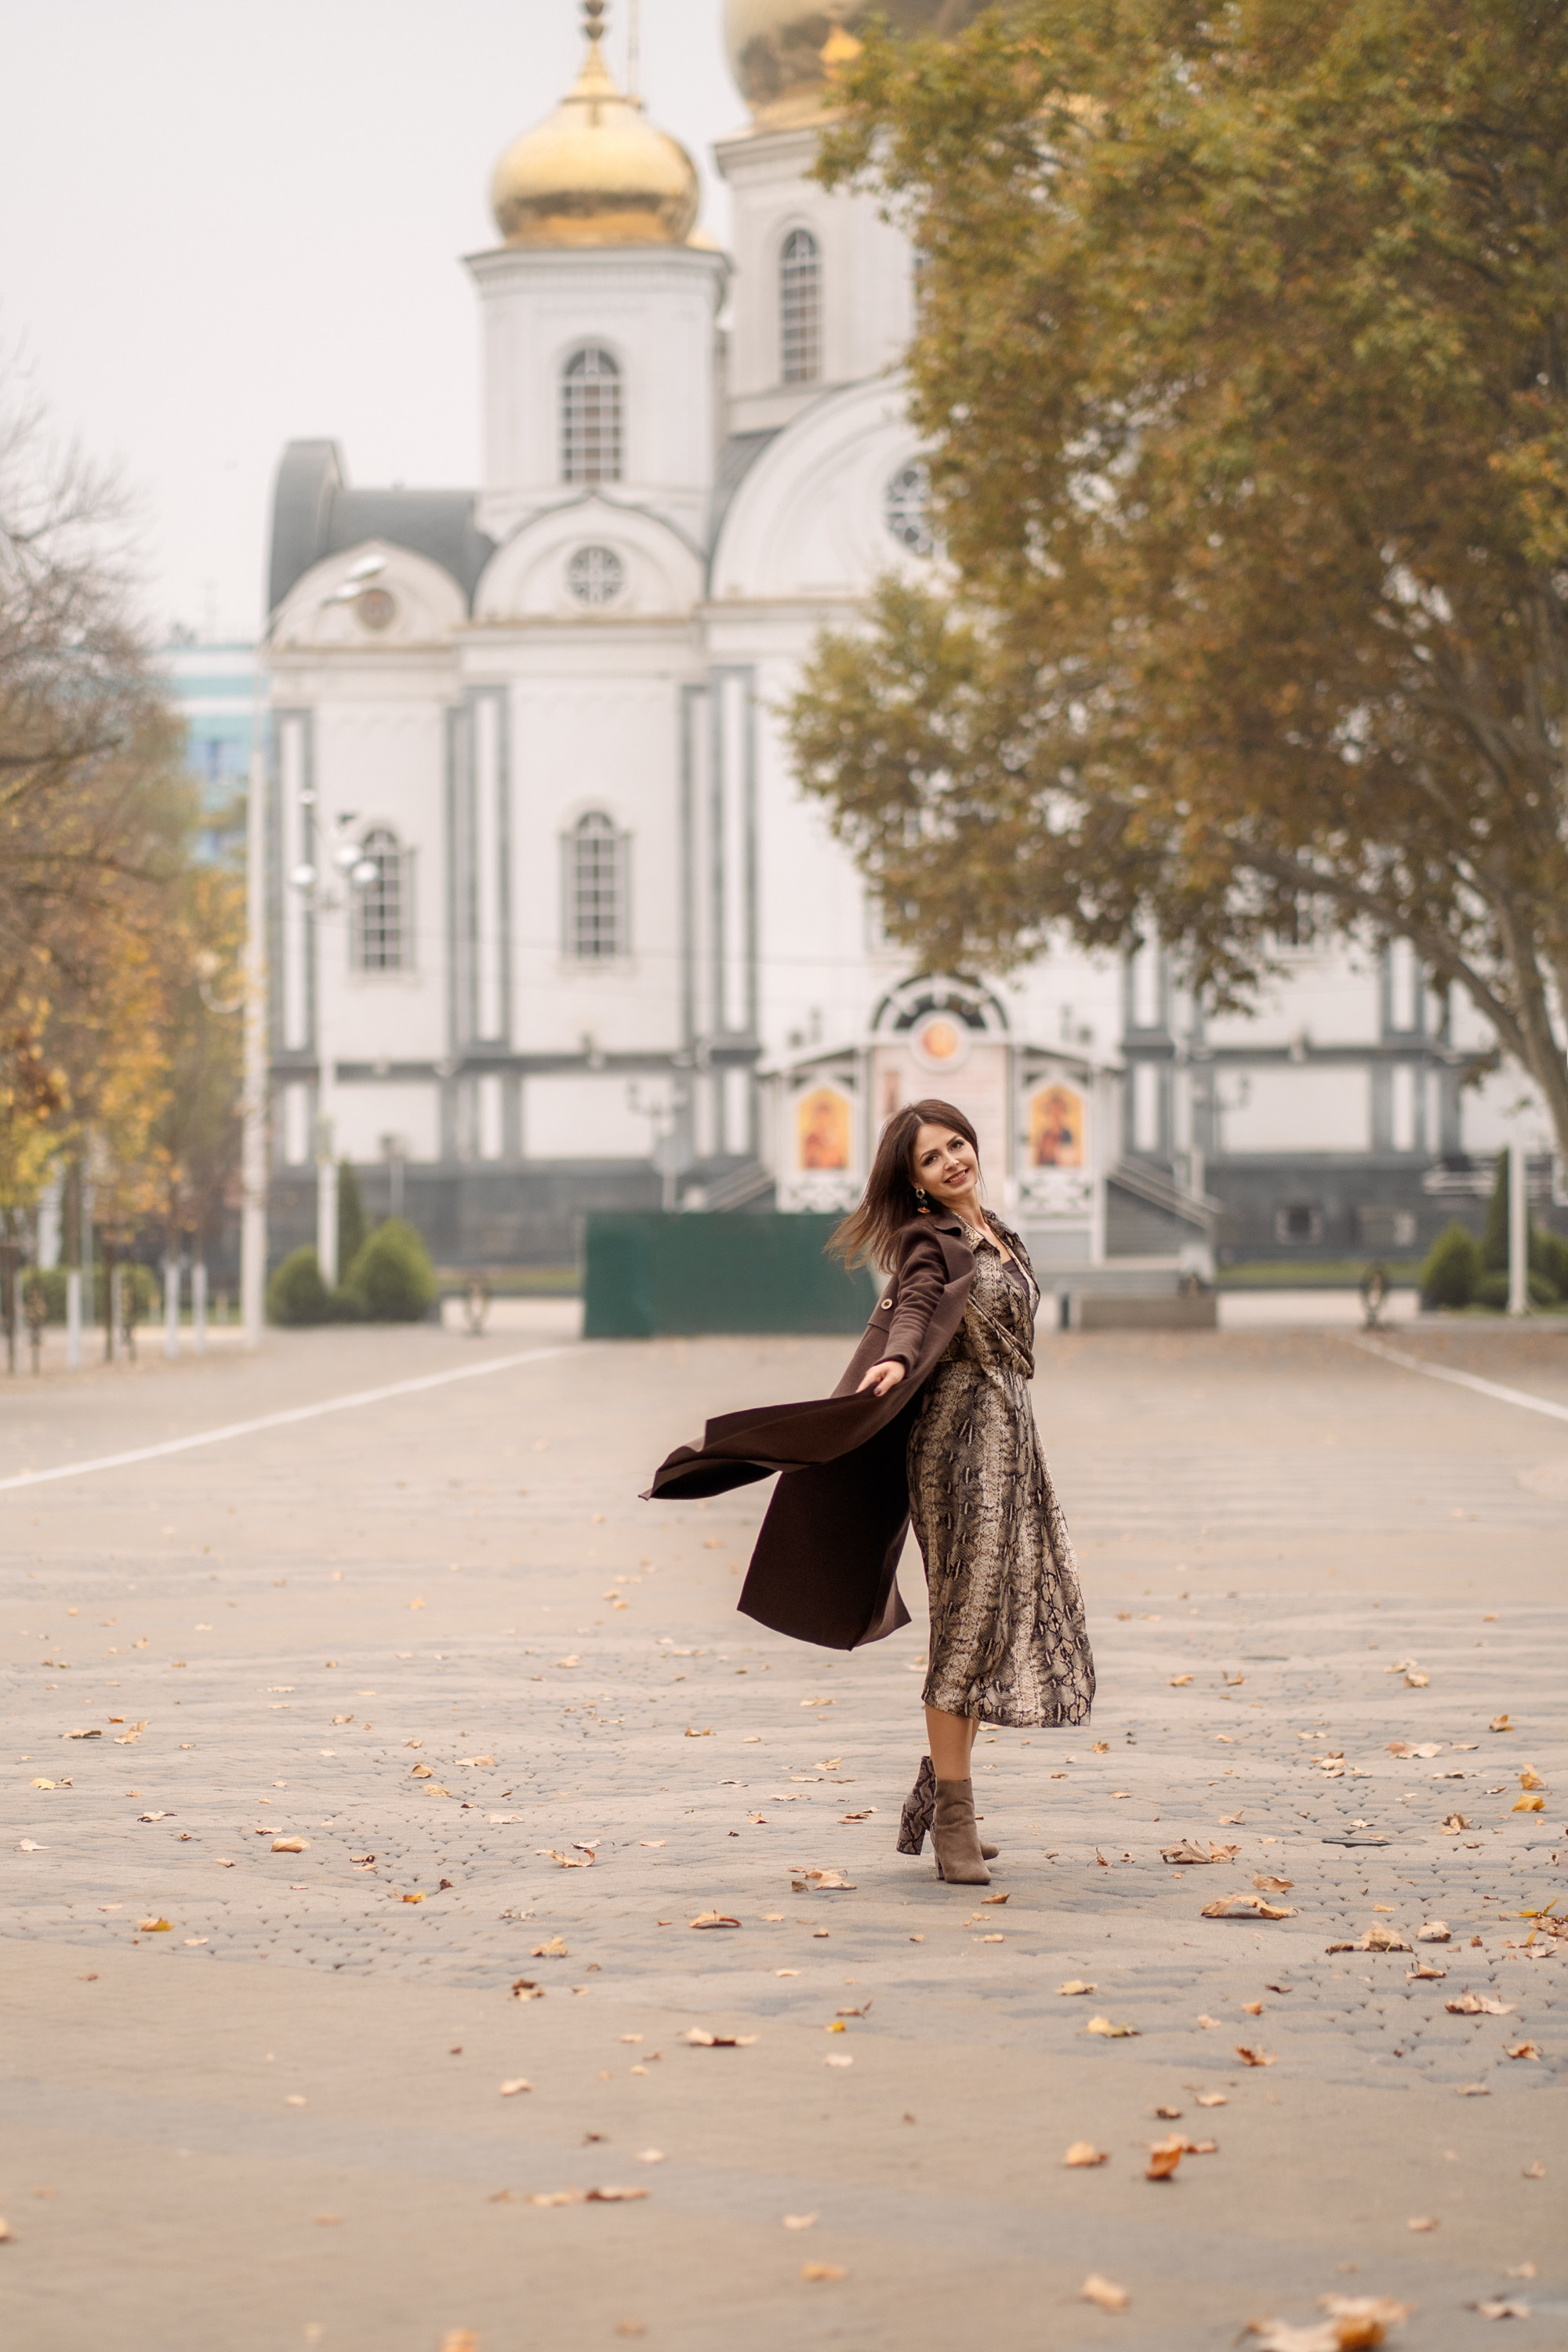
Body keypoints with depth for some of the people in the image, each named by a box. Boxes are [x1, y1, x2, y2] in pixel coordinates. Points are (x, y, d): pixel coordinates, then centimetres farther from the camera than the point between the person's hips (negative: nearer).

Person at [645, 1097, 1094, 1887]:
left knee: (998, 1623, 9)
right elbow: (914, 1309, -28)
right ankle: (951, 1820, -5)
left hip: (1007, 1438, 8)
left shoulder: (992, 1231, 15)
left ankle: (937, 1794, 18)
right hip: (959, 1441, -8)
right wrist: (896, 1362, -47)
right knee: (965, 1623, -8)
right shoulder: (929, 1239, -9)